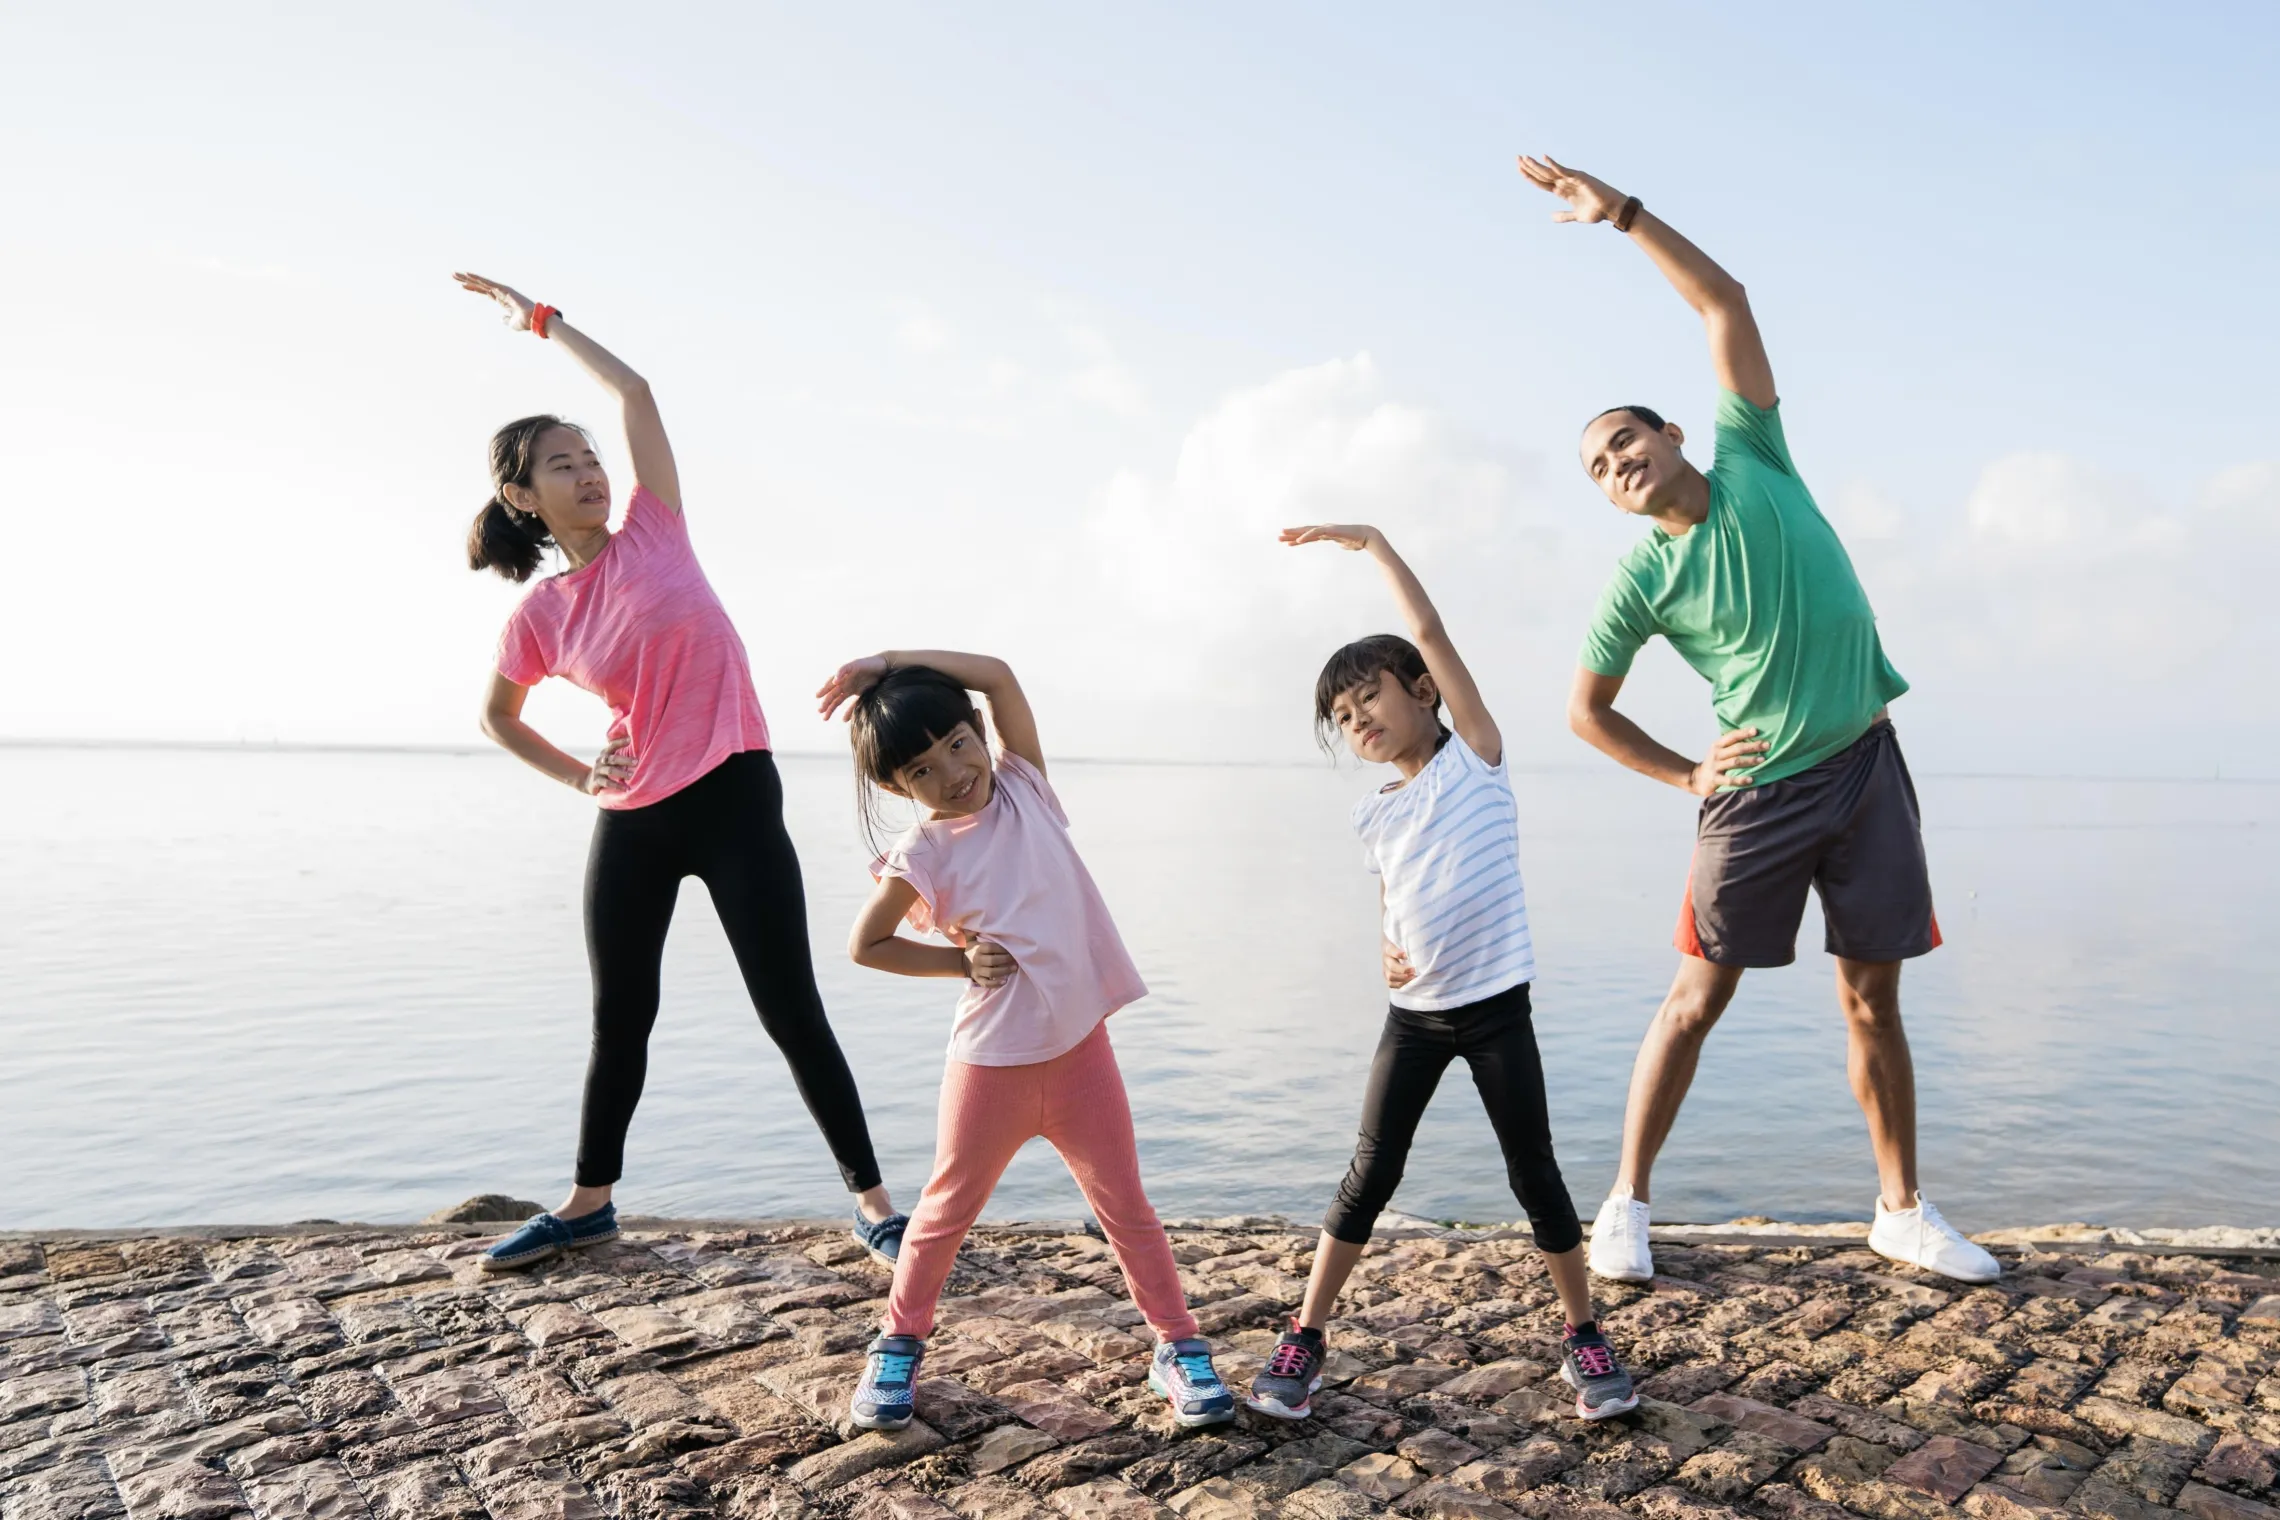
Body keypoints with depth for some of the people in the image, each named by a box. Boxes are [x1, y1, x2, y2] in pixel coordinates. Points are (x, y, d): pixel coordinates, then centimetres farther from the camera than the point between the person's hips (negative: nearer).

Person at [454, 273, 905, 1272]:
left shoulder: (653, 536, 1)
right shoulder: (541, 614, 3)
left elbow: (634, 390, -2)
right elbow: (497, 717, 20)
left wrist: (542, 319, 7)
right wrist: (580, 777, 8)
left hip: (733, 798, -2)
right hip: (632, 821, 3)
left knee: (790, 1011, -3)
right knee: (619, 1021, 15)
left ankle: (870, 1199, 8)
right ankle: (589, 1203, 34)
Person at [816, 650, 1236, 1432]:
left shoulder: (1023, 787, -2)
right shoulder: (921, 854, -9)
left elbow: (1000, 676, -11)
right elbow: (864, 944, 0)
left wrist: (889, 662, -11)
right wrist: (961, 962, -8)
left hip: (1080, 1044, 2)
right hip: (991, 1059, -1)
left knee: (1124, 1204, 11)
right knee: (948, 1207, 16)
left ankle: (1178, 1345, 25)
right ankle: (899, 1343, 36)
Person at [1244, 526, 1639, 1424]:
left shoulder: (1475, 756, -3)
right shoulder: (1373, 814, 8)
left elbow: (1430, 632, -10)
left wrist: (1372, 541, -6)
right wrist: (1390, 952, -3)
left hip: (1496, 1006, -3)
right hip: (1413, 1013, 4)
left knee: (1533, 1171, 6)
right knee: (1370, 1175, 6)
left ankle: (1583, 1335, 26)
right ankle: (1304, 1342, 16)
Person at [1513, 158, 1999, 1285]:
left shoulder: (1752, 462, 0)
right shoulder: (1642, 581, -4)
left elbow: (1725, 304, -5)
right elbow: (1585, 711, 4)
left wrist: (1622, 211, -8)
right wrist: (1688, 776, -1)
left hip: (1866, 764, 2)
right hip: (1760, 791, -2)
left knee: (1872, 998, 8)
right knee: (1698, 997, -1)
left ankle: (1903, 1211, 22)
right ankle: (1627, 1206, 10)